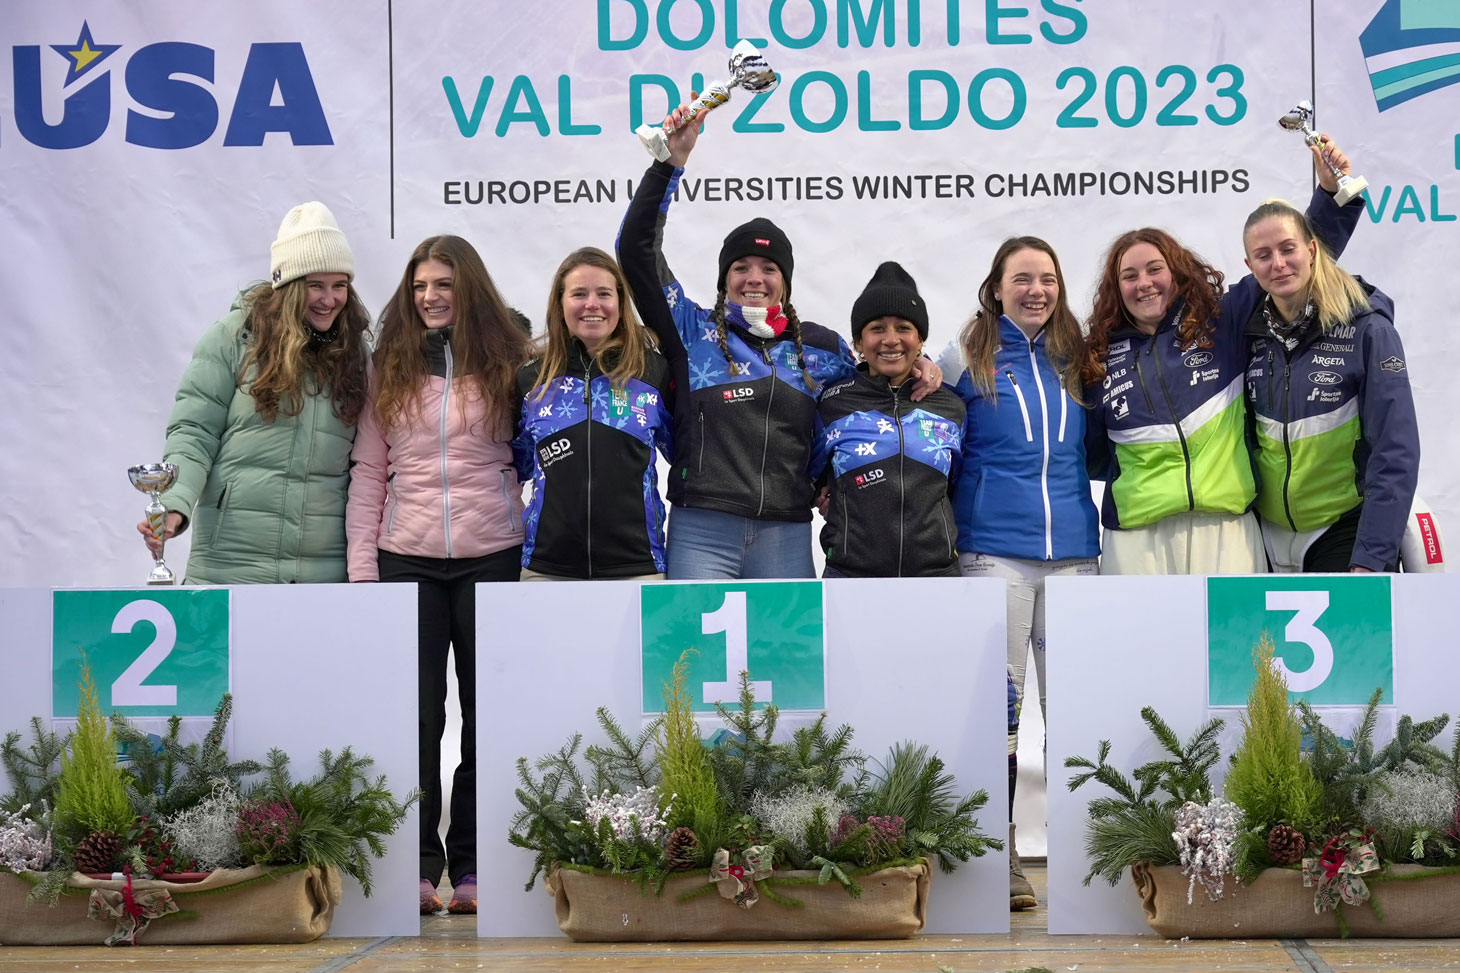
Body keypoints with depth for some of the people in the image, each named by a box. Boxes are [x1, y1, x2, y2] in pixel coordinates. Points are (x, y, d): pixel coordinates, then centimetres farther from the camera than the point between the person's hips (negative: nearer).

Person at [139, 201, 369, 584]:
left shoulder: (355, 351, 7)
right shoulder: (234, 335, -2)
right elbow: (193, 431, -4)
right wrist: (175, 505, -20)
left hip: (324, 566, 3)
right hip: (230, 563, -3)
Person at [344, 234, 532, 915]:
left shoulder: (505, 362, 4)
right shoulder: (389, 369, 8)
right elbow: (368, 472, 8)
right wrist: (362, 563, 1)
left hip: (492, 556, -1)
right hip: (407, 558, 1)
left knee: (487, 710, 4)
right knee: (415, 710, 2)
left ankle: (471, 865, 12)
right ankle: (417, 864, 9)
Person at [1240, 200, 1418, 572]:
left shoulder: (1366, 328, -12)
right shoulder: (1254, 333, 2)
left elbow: (1395, 454, -15)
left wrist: (1371, 559, -20)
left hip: (1347, 531, -4)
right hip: (1271, 537, 4)